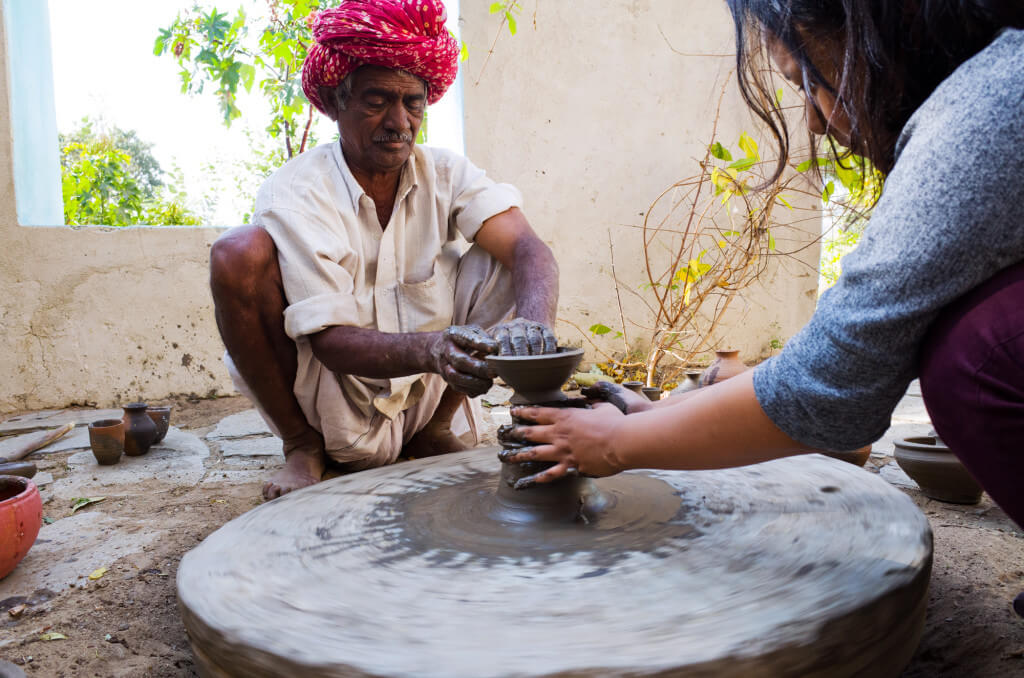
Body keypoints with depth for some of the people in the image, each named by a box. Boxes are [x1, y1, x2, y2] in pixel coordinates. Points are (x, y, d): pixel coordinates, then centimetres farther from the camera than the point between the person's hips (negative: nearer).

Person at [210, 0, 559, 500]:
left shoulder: (444, 173, -4)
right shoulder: (293, 194, -15)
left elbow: (528, 250, -19)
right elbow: (330, 340, -23)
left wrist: (533, 329, -42)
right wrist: (429, 349, -42)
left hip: (420, 397, 3)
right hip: (331, 414, -2)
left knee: (502, 260, -13)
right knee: (239, 254, -24)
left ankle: (433, 431, 1)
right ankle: (303, 447, -3)